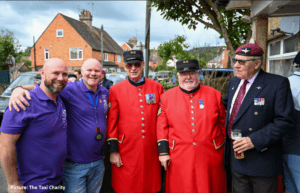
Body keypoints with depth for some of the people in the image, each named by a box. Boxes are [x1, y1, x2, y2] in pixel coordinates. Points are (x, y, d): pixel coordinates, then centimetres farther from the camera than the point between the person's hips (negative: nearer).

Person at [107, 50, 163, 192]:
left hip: (151, 152, 2)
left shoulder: (157, 87, 2)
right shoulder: (115, 90, -3)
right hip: (125, 153, -1)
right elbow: (111, 122, -1)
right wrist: (113, 151, -3)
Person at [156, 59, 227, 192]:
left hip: (210, 158, 1)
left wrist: (226, 149, 8)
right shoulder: (167, 97, 0)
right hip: (179, 159, 0)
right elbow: (162, 127, 0)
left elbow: (223, 124, 7)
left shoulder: (214, 94, 1)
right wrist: (163, 152, -3)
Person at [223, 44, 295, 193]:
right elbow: (225, 104, 27)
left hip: (261, 157, -5)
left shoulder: (278, 84, -11)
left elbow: (285, 121, -16)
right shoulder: (233, 82, 9)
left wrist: (255, 140, -23)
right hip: (235, 153, 6)